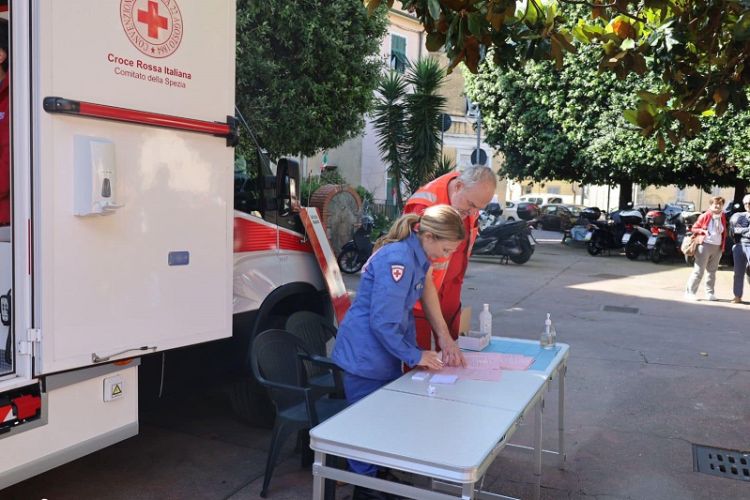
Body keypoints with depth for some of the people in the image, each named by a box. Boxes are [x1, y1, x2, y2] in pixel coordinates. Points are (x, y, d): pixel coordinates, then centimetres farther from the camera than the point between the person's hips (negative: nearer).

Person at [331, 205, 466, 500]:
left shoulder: (417, 257, 4)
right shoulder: (398, 259, -26)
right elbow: (382, 321, -26)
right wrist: (415, 356, -15)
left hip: (386, 354, 9)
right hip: (365, 356, -9)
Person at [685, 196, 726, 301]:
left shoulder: (723, 217, 10)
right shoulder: (705, 216, -3)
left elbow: (724, 232, 17)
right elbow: (694, 228, 1)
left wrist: (722, 246, 7)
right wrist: (703, 230, -17)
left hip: (717, 247, 5)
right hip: (705, 245, -5)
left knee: (712, 271, 11)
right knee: (699, 271, -7)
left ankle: (710, 293, 19)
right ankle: (690, 292, -2)